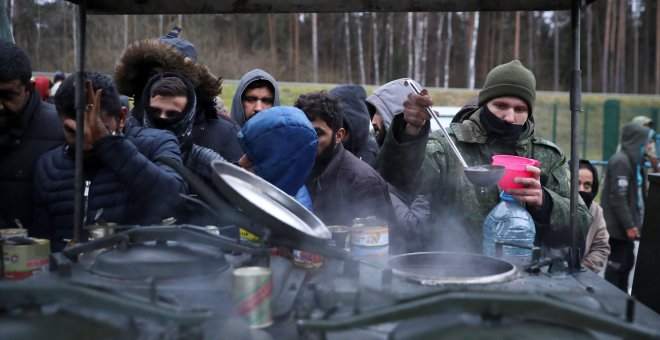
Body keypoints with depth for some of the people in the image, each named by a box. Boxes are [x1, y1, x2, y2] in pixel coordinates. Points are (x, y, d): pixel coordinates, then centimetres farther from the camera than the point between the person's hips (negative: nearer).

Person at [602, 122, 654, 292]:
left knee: (627, 262, 17)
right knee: (616, 265, -2)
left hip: (624, 225, 10)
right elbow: (618, 198, -21)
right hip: (618, 226, -10)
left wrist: (633, 223, 10)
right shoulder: (621, 161, -17)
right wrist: (629, 225, -19)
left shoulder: (631, 160, 12)